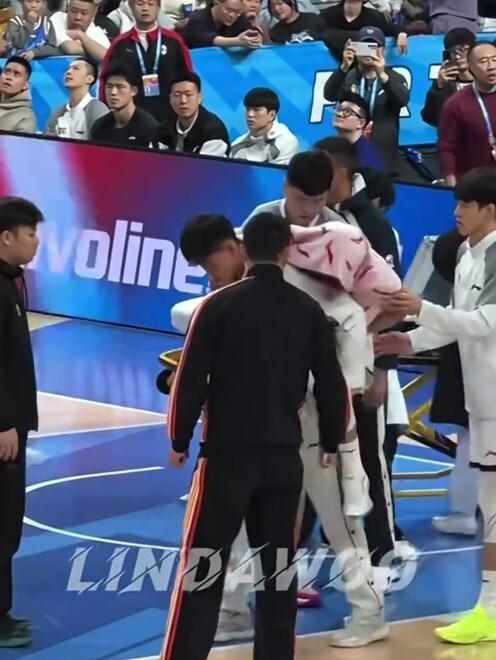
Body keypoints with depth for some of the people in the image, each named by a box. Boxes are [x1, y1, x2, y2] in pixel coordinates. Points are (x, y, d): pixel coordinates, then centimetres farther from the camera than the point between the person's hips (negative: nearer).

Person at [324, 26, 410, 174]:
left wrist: (383, 75, -34)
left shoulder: (394, 78, 6)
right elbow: (330, 95, -14)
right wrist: (344, 67, -32)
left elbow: (403, 100, -16)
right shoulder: (347, 77, 7)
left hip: (384, 158, 0)